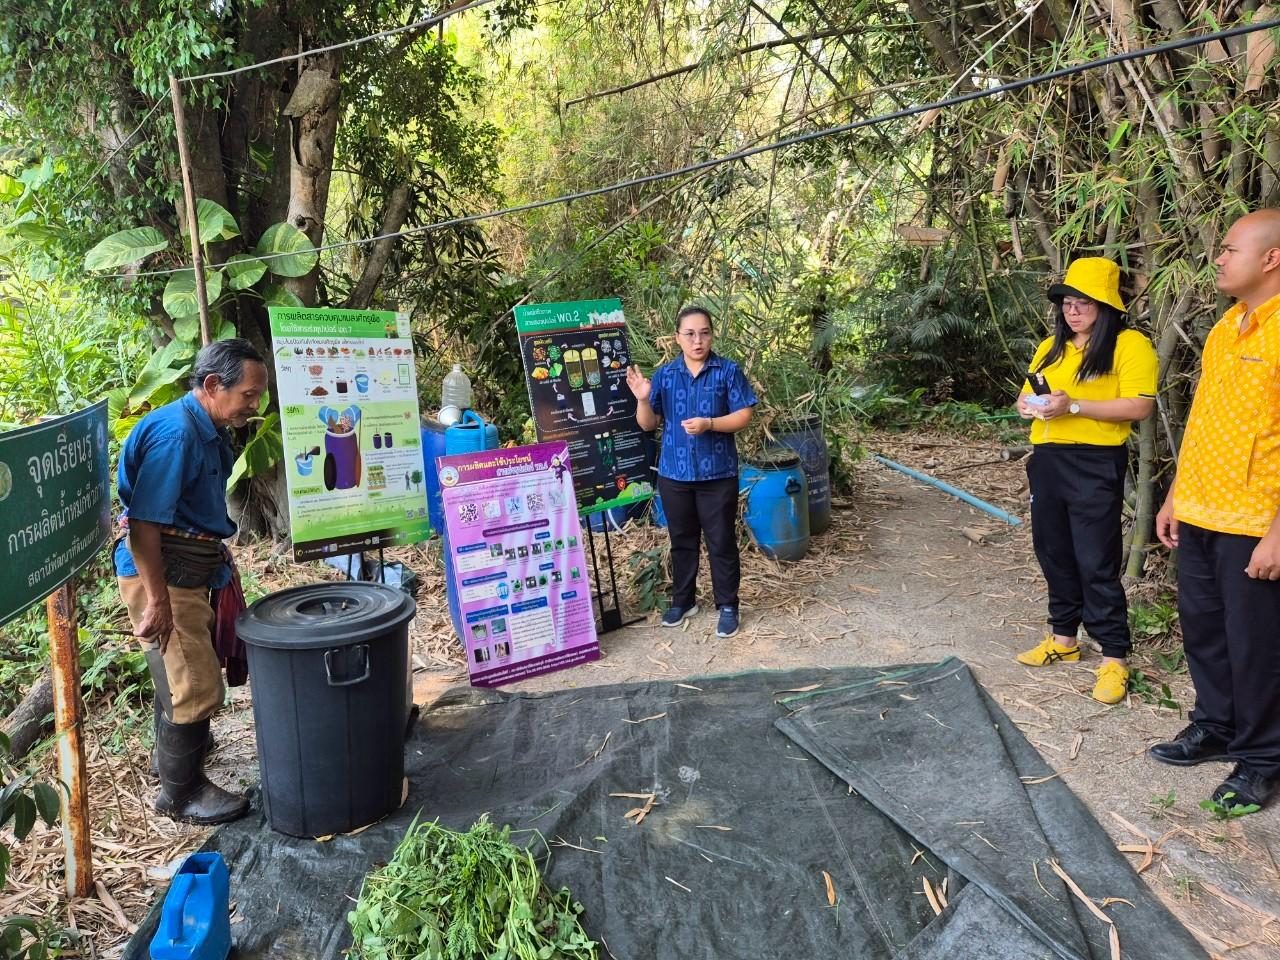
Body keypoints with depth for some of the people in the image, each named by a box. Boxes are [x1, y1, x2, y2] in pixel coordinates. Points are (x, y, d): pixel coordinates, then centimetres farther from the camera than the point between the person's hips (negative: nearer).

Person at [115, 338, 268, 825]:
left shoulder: (209, 431, 8)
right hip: (161, 573, -10)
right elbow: (143, 524, -25)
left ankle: (173, 750, 46)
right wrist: (157, 600, -24)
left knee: (178, 672, 25)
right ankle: (181, 792, 14)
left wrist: (220, 565, 24)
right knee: (196, 687, -3)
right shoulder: (175, 433, -23)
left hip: (190, 571, 10)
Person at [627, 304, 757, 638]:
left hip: (718, 473, -2)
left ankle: (728, 606, 19)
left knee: (721, 542, 5)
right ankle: (683, 600, 31)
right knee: (682, 541, 15)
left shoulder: (728, 371, -4)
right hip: (674, 473, 3)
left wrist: (709, 424, -21)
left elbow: (743, 415, -6)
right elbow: (647, 424, 2)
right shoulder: (664, 374, 3)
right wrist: (642, 399, -17)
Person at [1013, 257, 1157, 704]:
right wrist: (1028, 404, -4)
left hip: (1096, 465, -7)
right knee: (1054, 554, 14)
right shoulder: (1051, 347, 15)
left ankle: (1114, 659, 6)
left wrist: (1073, 406, -22)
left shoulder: (1130, 345, -7)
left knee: (1096, 564, -5)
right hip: (1048, 461, 7)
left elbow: (1139, 407, -15)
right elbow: (1027, 395, 20)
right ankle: (1063, 638, 29)